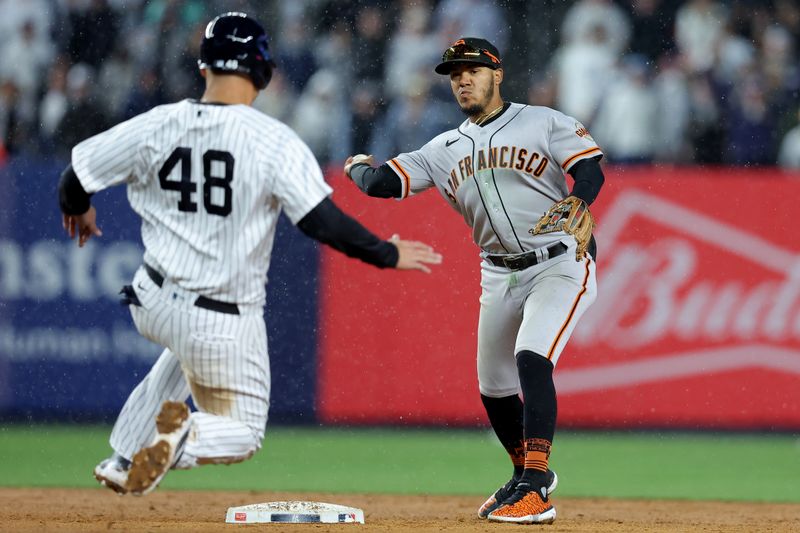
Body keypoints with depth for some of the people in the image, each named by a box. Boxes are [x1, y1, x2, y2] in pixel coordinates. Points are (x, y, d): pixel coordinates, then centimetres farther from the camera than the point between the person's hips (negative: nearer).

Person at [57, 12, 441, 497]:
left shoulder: (157, 125, -7)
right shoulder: (275, 142, -18)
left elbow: (76, 179, 1)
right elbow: (324, 222, -22)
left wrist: (78, 211, 24)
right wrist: (388, 254, -7)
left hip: (152, 305, 4)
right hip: (226, 326, -4)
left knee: (188, 346, 39)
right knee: (243, 435, 16)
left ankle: (124, 463, 30)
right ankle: (187, 436, -20)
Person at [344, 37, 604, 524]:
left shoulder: (544, 123, -3)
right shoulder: (444, 150, 10)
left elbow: (591, 171, -14)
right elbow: (383, 183, 5)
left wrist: (575, 205, -31)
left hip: (560, 264, -6)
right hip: (500, 277, 6)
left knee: (531, 357, -25)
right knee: (494, 385, 10)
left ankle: (535, 490, -28)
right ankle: (530, 474, 36)